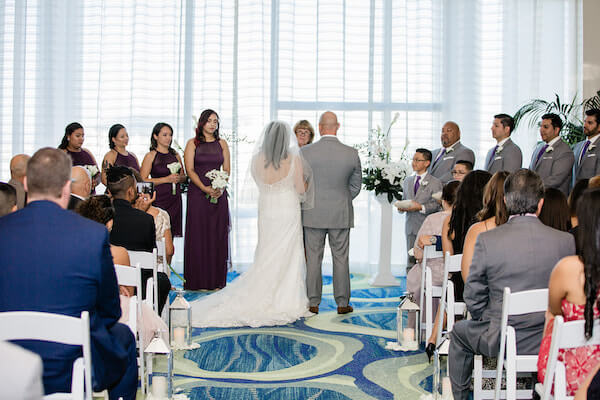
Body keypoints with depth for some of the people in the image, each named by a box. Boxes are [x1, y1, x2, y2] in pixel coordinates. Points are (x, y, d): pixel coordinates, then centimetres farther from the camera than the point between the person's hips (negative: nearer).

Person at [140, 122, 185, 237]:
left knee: (171, 234, 1)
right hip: (159, 199, -4)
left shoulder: (175, 155, 13)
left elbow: (184, 176, 23)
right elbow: (143, 180, -9)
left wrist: (179, 178, -1)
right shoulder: (151, 156, -1)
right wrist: (166, 179, -13)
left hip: (175, 200, 4)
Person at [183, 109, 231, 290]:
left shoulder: (222, 143, 11)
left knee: (217, 236, 2)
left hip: (219, 195, 2)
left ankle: (216, 281, 7)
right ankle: (197, 282, 3)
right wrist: (205, 189, -15)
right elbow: (190, 170, -4)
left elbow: (227, 169, 8)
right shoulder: (192, 143, 4)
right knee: (197, 236, -2)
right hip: (197, 194, -2)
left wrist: (220, 187, -10)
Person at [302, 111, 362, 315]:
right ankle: (342, 303, 13)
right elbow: (356, 185, 4)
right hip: (341, 214, 0)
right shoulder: (352, 153, -5)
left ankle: (313, 303, 12)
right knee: (341, 258, 8)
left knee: (313, 258, 7)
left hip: (313, 214, 0)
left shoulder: (305, 152, -8)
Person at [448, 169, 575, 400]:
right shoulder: (566, 241, -10)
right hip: (550, 342, 3)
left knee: (459, 331, 28)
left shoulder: (487, 240, -16)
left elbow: (473, 297, -8)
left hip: (502, 341, -2)